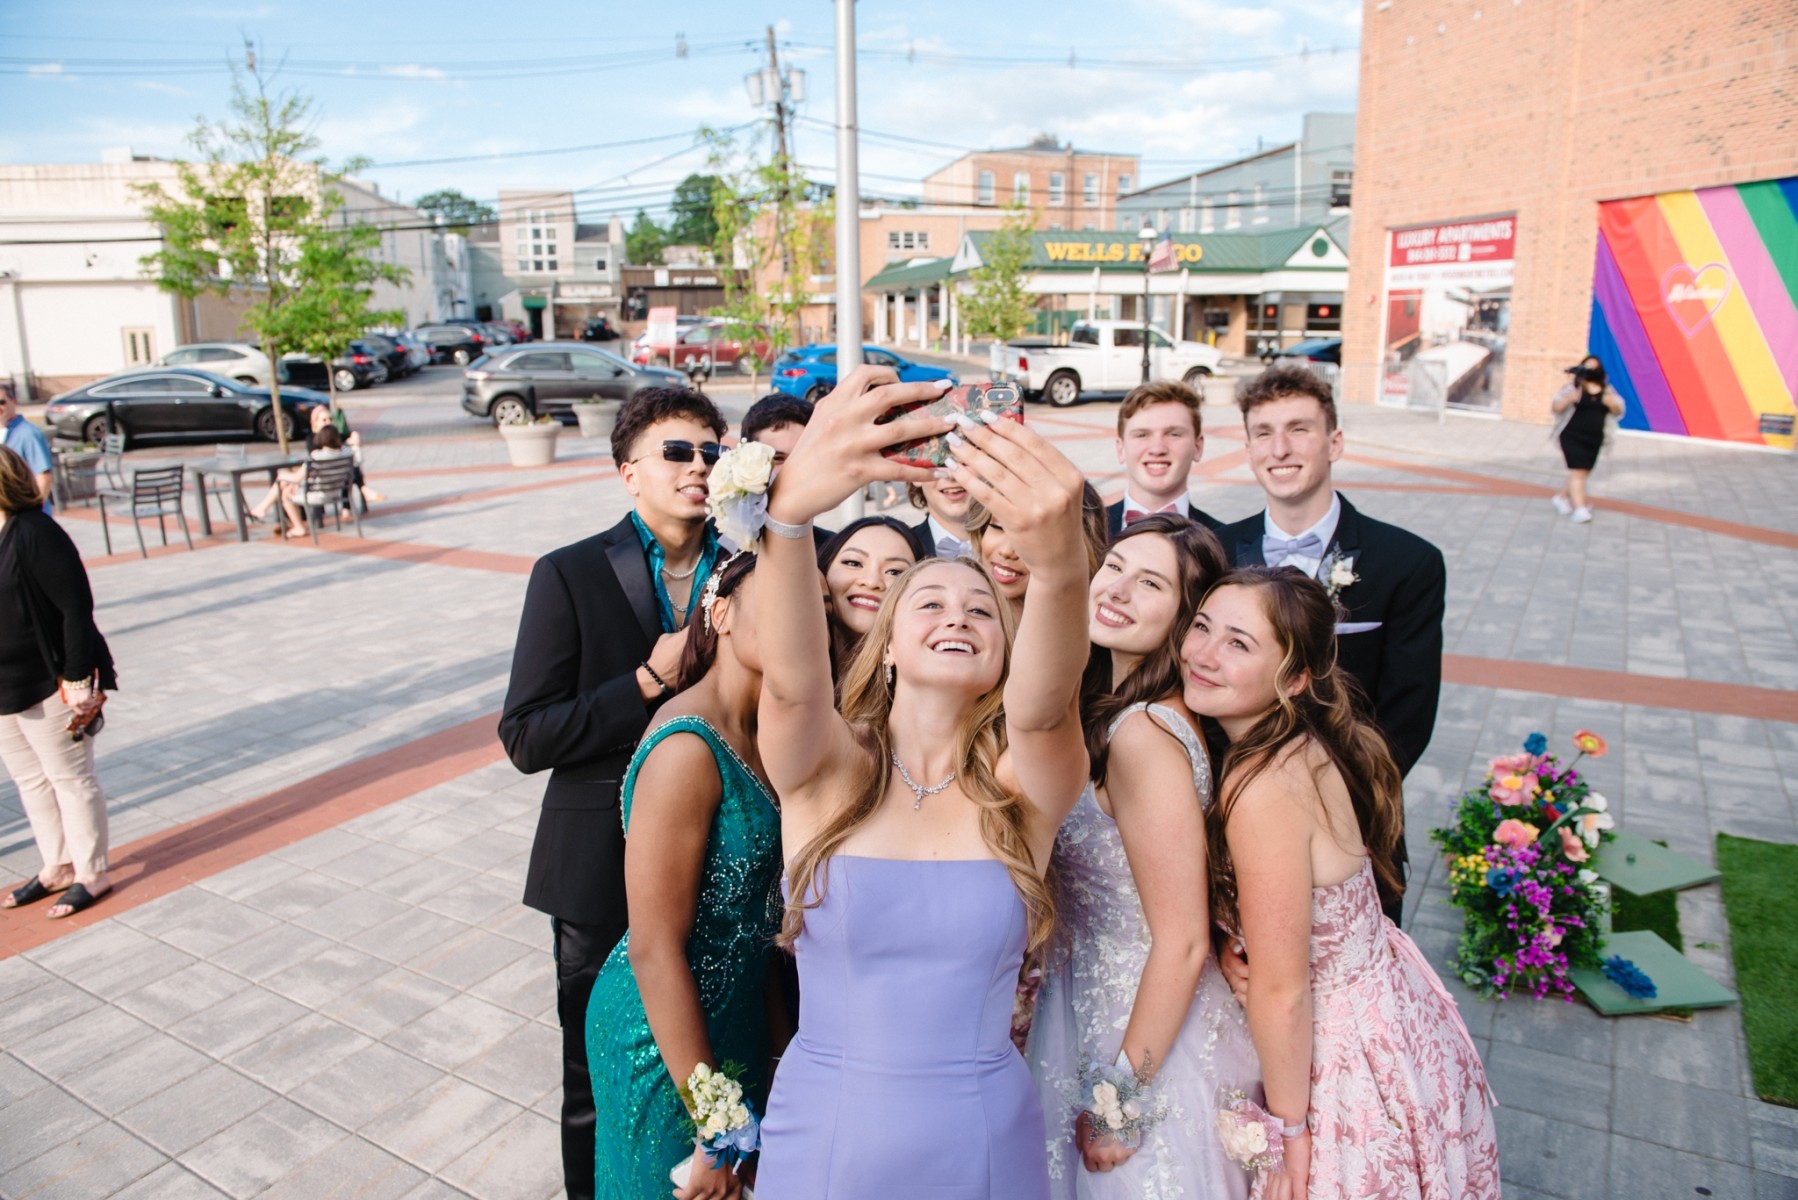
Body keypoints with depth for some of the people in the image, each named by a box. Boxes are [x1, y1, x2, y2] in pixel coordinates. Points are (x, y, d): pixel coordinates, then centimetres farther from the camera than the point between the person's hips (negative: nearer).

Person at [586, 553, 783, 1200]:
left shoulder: (752, 733, 0)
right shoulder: (688, 749, -26)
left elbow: (751, 904, 6)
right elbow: (655, 948, -24)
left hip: (732, 1018, 8)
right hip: (668, 1037, -8)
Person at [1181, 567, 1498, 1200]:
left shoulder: (1263, 789, -33)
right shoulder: (1310, 744, -8)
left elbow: (1282, 993, -24)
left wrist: (1290, 1131, -13)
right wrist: (1235, 949, -6)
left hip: (1348, 1055, -7)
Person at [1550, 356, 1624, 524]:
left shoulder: (1607, 390, 10)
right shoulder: (1572, 388, -3)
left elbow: (1618, 412, 12)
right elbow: (1556, 408, -6)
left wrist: (1612, 404, -11)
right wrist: (1568, 399, -26)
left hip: (1594, 440, 6)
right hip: (1572, 436, -5)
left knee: (1583, 473, 12)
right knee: (1577, 472, -13)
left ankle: (1562, 497, 32)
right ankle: (1579, 509, -14)